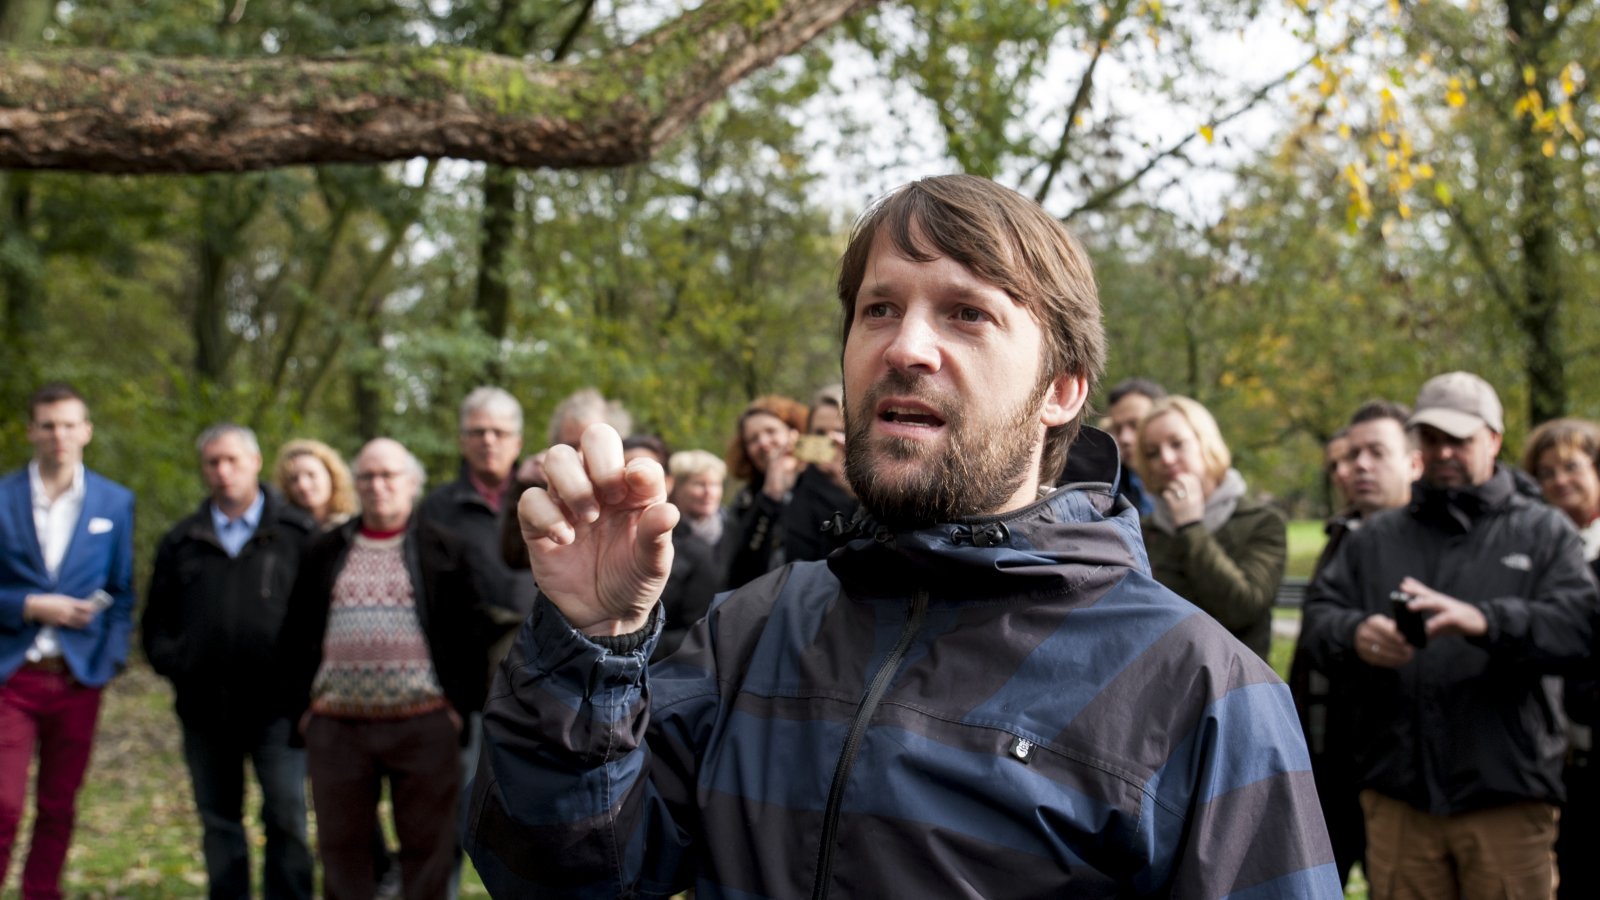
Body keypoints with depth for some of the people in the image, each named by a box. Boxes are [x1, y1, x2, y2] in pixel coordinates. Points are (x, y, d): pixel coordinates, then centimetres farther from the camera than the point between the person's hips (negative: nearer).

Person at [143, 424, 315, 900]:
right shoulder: (181, 543, 14)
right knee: (218, 821, 12)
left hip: (275, 705, -4)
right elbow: (155, 621, 17)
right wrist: (171, 661, 0)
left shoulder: (299, 533, 3)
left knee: (286, 816, -6)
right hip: (204, 707, 4)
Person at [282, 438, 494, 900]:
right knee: (341, 846, 8)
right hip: (336, 725, 3)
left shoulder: (445, 551, 4)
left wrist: (460, 704, -5)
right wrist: (300, 706, 6)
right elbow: (297, 634, 14)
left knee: (426, 845, 3)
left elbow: (473, 632, 1)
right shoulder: (325, 554, 13)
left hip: (423, 726, -3)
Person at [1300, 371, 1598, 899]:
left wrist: (1483, 621, -27)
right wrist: (1354, 636, -19)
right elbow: (1318, 617, 6)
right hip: (1397, 791, 2)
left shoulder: (1543, 533, 9)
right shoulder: (1376, 537, 17)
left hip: (1506, 795, -2)